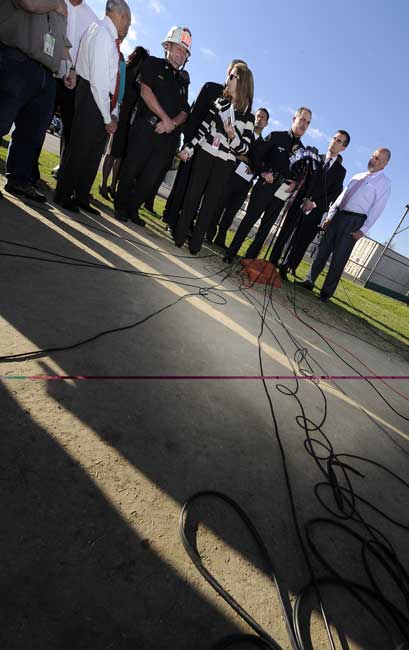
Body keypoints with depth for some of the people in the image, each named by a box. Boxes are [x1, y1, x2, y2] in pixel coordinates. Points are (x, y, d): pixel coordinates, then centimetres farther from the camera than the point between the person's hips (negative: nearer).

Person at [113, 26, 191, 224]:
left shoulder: (182, 82, 24)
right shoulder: (153, 64, 11)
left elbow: (184, 112, 15)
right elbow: (146, 91, -4)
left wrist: (173, 123, -7)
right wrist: (166, 118, -11)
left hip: (169, 135, 4)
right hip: (146, 127, -4)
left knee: (152, 177, 1)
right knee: (131, 169, -3)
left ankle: (133, 209, 15)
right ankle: (121, 206, 13)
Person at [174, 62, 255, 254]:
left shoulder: (248, 116, 0)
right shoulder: (220, 103, 9)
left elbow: (244, 148, -3)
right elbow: (203, 128, 12)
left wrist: (232, 135, -21)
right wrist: (188, 148, 5)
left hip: (225, 164, -2)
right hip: (204, 155, 3)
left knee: (210, 202, 0)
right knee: (192, 195, 1)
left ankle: (196, 242, 7)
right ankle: (180, 234, 10)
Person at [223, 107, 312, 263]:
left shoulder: (302, 149, 15)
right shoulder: (276, 136, 3)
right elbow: (256, 156, 0)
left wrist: (295, 183, -2)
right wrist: (263, 172, -13)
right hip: (264, 187, -4)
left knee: (266, 227, 4)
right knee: (249, 219, -6)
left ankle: (250, 258, 12)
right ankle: (230, 254, 0)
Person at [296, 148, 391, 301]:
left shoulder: (384, 183, 1)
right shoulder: (357, 176, 19)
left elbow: (377, 209, -7)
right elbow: (341, 195, 18)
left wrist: (362, 230, -15)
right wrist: (329, 216, 8)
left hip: (354, 221, -5)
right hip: (338, 215, 6)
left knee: (339, 258, -5)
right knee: (323, 250, 2)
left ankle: (327, 291, 2)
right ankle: (309, 281, 9)